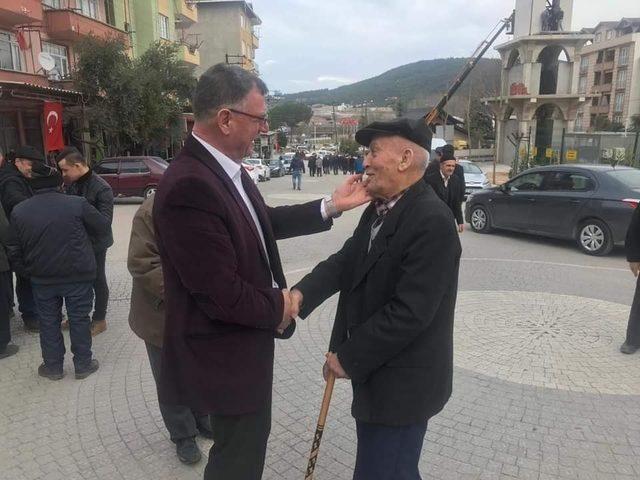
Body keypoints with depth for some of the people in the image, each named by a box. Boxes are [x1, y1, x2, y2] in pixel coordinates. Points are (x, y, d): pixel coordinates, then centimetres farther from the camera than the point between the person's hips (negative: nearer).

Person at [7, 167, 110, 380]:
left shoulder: (18, 211, 1)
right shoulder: (77, 204, -11)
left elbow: (14, 251, 5)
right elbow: (103, 228, -3)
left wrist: (28, 273, 17)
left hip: (42, 280, 3)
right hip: (78, 276, -2)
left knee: (48, 322, 15)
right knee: (79, 320, 10)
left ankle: (53, 367, 25)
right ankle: (83, 365, 20)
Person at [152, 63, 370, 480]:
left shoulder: (224, 167, 1)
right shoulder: (190, 186, -30)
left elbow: (264, 222, 14)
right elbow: (220, 293, -29)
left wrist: (331, 206, 7)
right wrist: (277, 307, -11)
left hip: (243, 340, 9)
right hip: (226, 353, -9)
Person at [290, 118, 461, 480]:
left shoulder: (432, 221, -24)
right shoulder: (379, 209, 6)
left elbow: (409, 312, -27)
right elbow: (345, 261, 2)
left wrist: (348, 357, -18)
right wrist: (301, 293, -15)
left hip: (401, 383, -8)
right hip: (376, 370, 8)